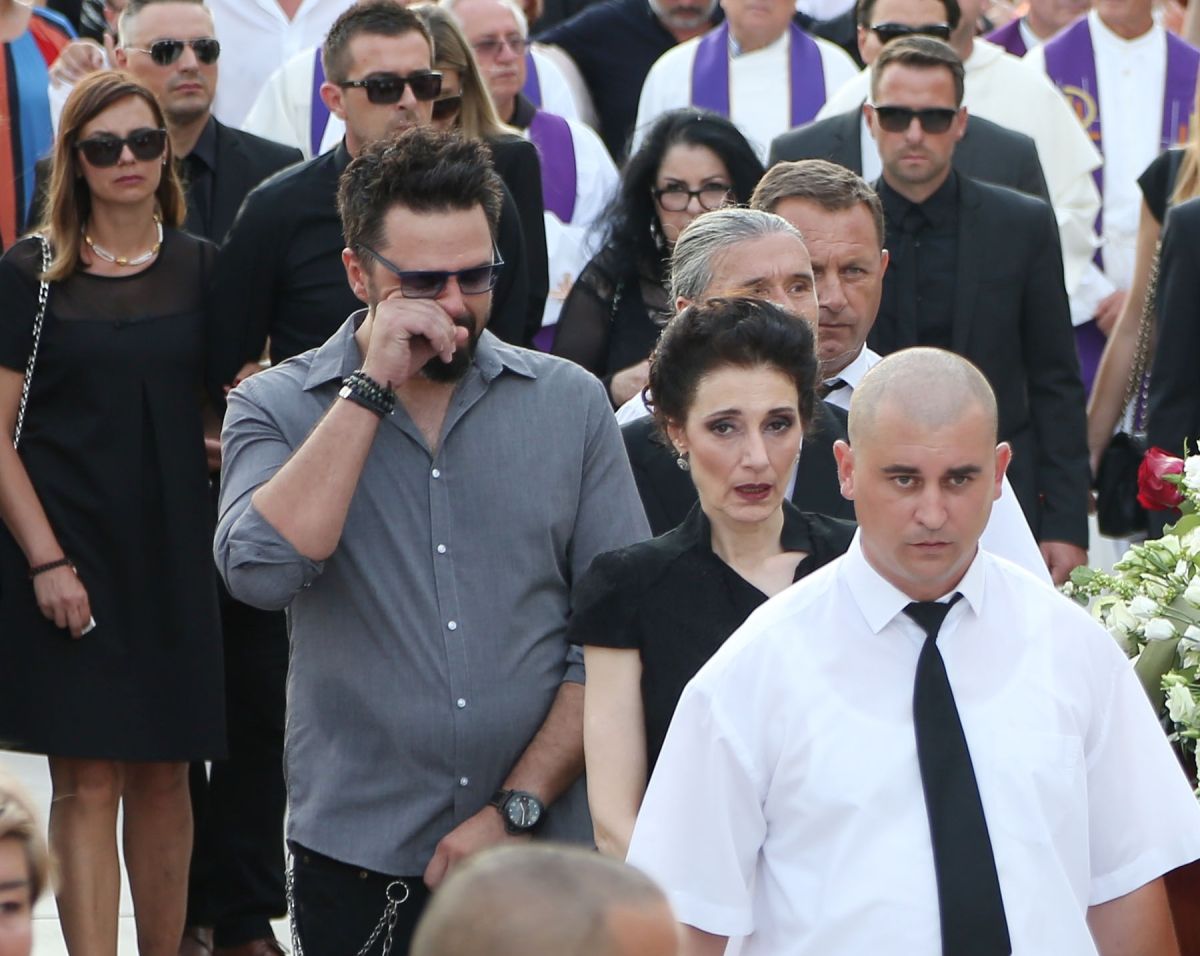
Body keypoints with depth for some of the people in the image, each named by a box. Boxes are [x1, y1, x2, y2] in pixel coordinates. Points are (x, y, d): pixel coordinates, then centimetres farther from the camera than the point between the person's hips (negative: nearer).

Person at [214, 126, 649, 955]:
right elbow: (263, 569, -17)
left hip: (548, 851, 1)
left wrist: (518, 807, -8)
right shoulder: (276, 407, 2)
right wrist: (372, 387, -14)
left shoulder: (569, 403, 4)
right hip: (358, 862, -1)